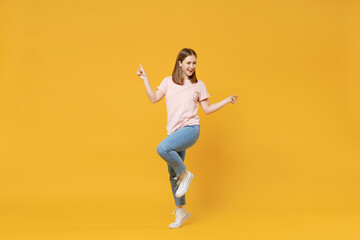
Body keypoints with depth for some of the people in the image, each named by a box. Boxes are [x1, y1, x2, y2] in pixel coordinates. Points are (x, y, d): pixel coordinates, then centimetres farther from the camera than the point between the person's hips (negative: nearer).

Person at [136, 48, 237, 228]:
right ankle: (181, 211, 24)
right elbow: (154, 98, 4)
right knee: (173, 175, 9)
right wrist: (145, 79, 0)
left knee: (163, 149, -32)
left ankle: (185, 174, -7)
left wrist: (227, 100, 5)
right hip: (174, 131, 4)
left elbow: (207, 109, 10)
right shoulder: (168, 81, 11)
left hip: (190, 129, -4)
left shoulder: (199, 85, 6)